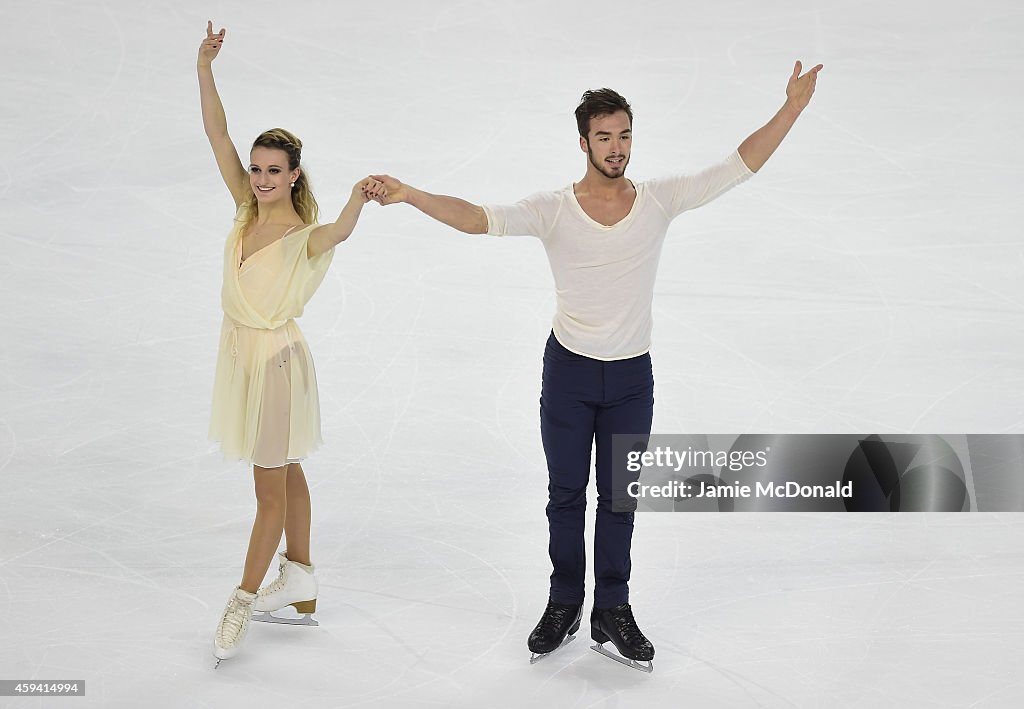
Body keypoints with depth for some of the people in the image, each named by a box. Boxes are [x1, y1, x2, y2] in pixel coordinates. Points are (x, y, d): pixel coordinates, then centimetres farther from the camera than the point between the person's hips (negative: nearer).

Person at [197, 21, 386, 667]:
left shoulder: (305, 237, -19)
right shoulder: (247, 209, -1)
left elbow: (339, 232, -43)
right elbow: (218, 135, -3)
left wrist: (358, 198, -64)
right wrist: (205, 69, -12)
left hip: (277, 360, -7)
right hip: (241, 354, 7)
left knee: (271, 489, 5)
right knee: (286, 473, 19)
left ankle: (245, 601, 18)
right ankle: (300, 583, 33)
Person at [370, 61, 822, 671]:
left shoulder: (660, 200, -5)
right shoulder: (553, 210, -11)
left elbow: (739, 167, -5)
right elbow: (479, 219, -23)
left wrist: (793, 108, -11)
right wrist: (412, 196, -38)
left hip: (633, 376, 1)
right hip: (570, 370, -1)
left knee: (618, 496, 11)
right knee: (566, 494, 12)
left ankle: (612, 611, 24)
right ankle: (564, 605, 28)